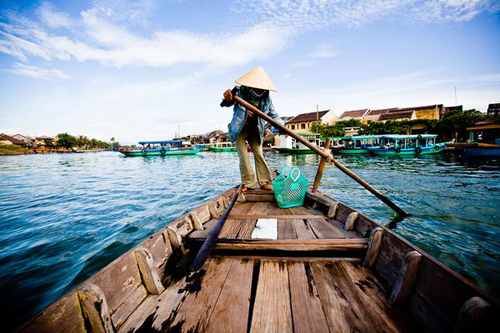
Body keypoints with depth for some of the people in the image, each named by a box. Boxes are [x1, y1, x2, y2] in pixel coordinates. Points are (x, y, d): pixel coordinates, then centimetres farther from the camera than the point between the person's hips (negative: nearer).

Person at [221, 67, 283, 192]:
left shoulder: (266, 99, -8)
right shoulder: (241, 92, -17)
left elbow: (273, 115, -1)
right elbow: (227, 103, -22)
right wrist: (227, 98, -48)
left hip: (255, 131, 3)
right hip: (239, 130, -2)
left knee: (259, 155, 1)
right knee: (243, 156, -6)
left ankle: (264, 182, 10)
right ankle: (248, 182, 6)